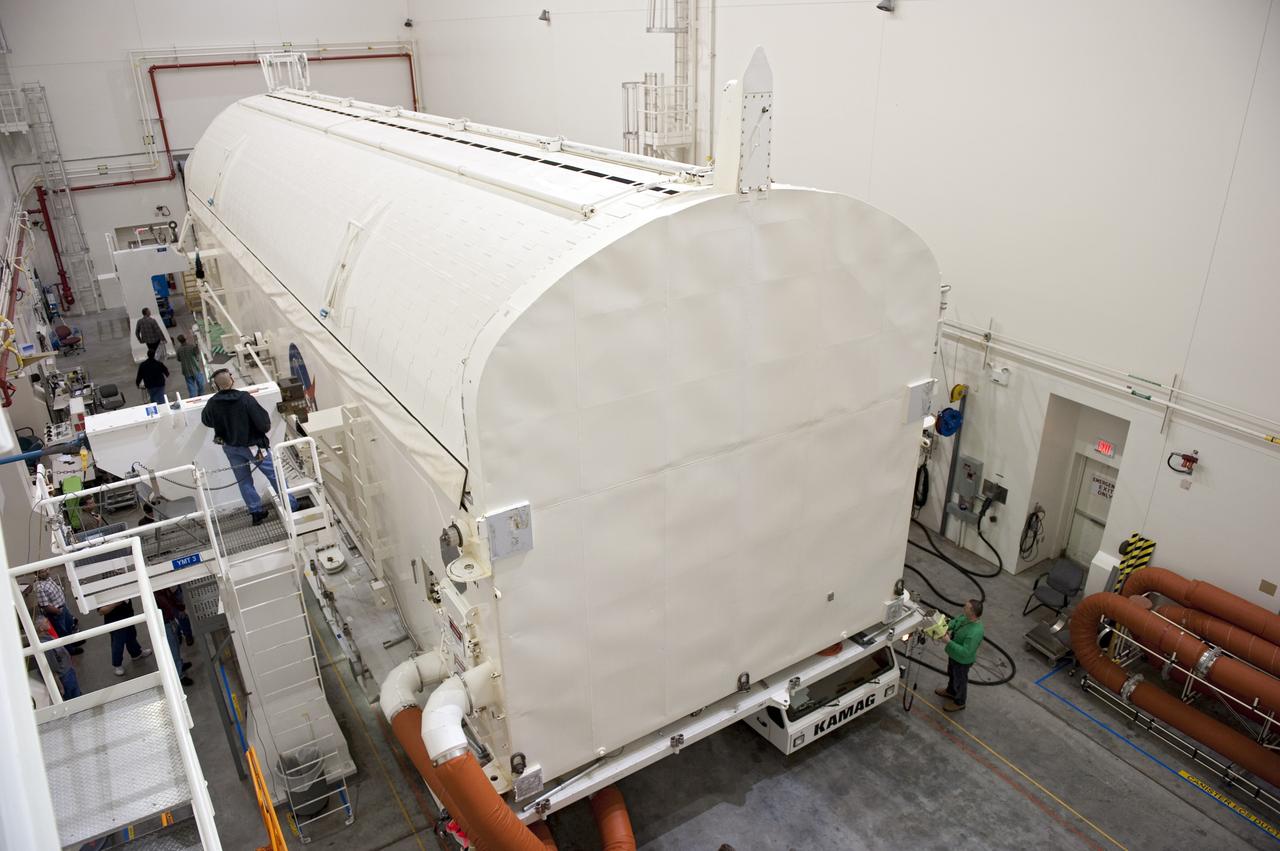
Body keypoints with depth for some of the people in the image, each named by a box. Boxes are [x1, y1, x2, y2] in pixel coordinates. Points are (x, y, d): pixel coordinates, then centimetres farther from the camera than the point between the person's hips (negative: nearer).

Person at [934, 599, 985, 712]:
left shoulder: (975, 632, -42)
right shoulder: (966, 617, -17)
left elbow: (965, 652, -38)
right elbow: (955, 620, 4)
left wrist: (949, 642, -36)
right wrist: (948, 628, -15)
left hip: (962, 660, -8)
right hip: (954, 654, 8)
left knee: (960, 680, 20)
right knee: (951, 674, 32)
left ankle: (959, 702, 46)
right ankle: (950, 691, 60)